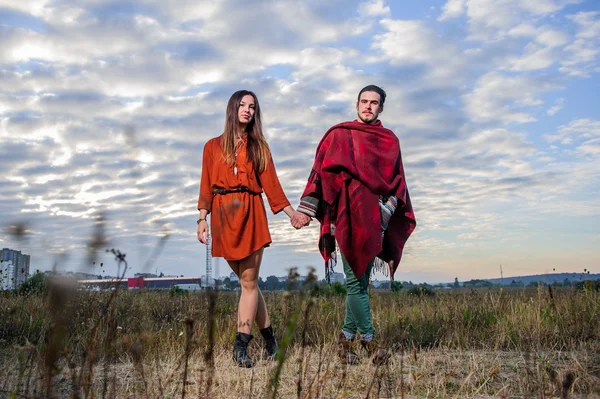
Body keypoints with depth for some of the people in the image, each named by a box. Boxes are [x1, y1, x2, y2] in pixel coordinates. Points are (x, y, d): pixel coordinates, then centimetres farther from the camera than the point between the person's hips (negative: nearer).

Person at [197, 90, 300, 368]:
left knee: (249, 282, -4)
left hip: (251, 214, -1)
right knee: (248, 281, 7)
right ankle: (269, 338, 20)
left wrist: (292, 212, -4)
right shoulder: (213, 146, 11)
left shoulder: (259, 146, 11)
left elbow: (270, 183, 5)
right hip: (223, 215, 1)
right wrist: (202, 218, 0)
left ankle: (241, 347, -1)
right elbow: (206, 185, 8)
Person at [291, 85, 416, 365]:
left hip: (374, 219, 4)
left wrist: (388, 211, -4)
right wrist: (305, 209, -10)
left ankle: (346, 337, 18)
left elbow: (397, 182, 13)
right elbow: (320, 171, -1)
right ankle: (368, 339, 7)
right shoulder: (339, 134, 6)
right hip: (348, 216, -4)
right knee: (355, 280, -5)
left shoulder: (390, 141, 16)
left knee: (361, 280, 7)